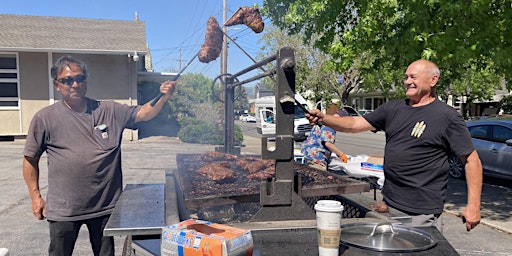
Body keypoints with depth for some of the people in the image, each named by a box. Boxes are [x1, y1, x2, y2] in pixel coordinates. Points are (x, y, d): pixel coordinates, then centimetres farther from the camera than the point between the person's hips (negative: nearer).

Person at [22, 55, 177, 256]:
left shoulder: (110, 111, 0)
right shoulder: (45, 118, -4)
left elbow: (144, 113, -5)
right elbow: (31, 159, 3)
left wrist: (164, 97, -24)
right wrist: (35, 196, 2)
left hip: (105, 206, 2)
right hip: (63, 210, -1)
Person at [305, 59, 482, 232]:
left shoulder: (447, 117, -6)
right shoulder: (393, 109, 9)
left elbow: (472, 160, -6)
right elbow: (355, 124, 6)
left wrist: (473, 206, -11)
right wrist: (323, 119, -9)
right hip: (388, 206, 6)